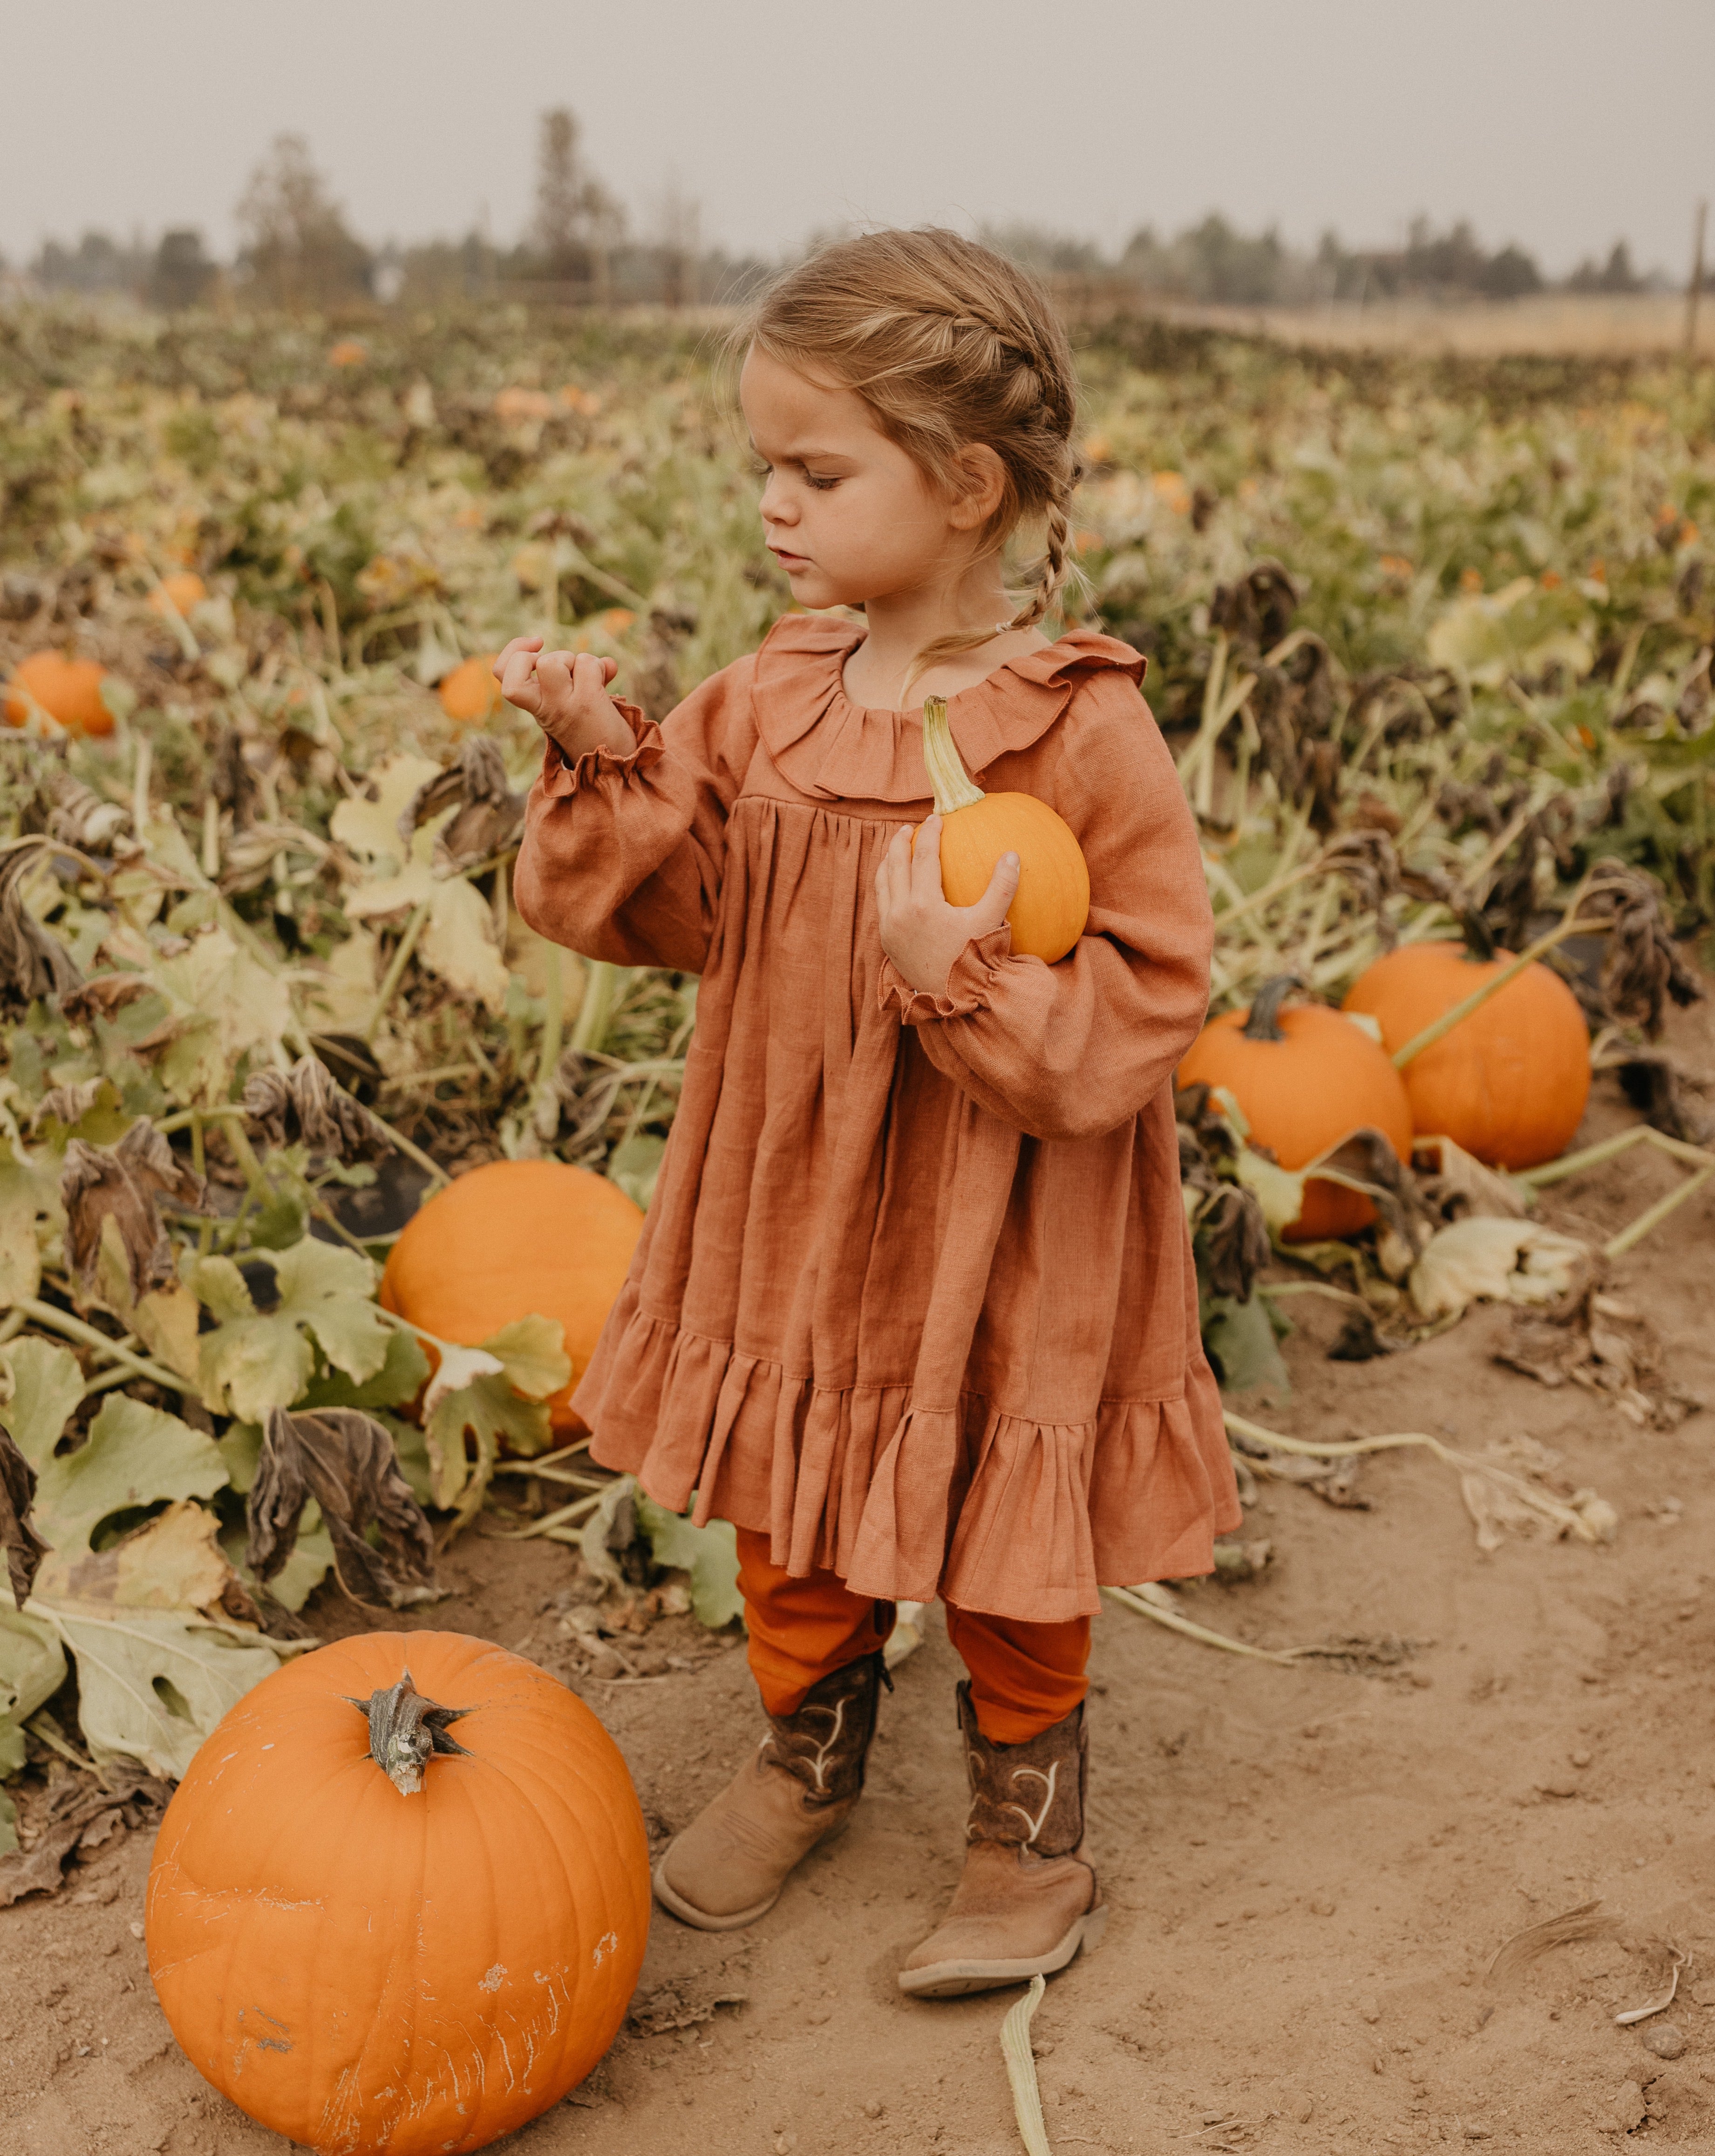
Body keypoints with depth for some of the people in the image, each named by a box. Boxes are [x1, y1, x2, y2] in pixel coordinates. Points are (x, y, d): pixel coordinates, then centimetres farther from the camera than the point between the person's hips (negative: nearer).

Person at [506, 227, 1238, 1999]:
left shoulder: (1080, 731, -19)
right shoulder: (774, 696, -2)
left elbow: (1143, 1009, -19)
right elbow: (666, 910, 0)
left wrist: (967, 975, -33)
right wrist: (607, 766, -16)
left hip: (997, 1236, -5)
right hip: (792, 1204, 5)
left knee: (1002, 1544, 13)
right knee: (783, 1514, 21)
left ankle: (1029, 1816, 38)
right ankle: (809, 1748, 47)